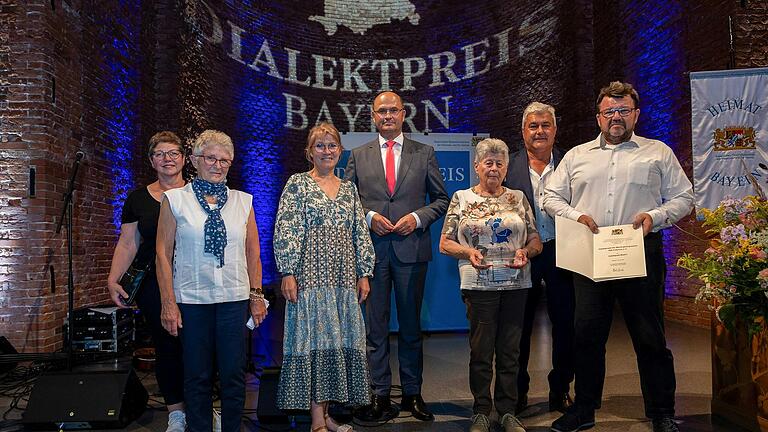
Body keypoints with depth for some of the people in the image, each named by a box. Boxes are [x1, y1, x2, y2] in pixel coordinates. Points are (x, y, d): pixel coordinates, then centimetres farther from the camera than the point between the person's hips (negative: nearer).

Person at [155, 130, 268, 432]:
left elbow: (253, 252, 12)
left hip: (235, 298, 2)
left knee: (234, 374, 4)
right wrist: (168, 303, -5)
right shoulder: (175, 199, 2)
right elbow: (163, 252, 0)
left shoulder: (243, 201, 9)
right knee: (198, 376, 7)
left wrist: (256, 296, 8)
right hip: (191, 299, -1)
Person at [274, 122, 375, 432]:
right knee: (314, 341, -4)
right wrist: (287, 272, -13)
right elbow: (285, 231, -6)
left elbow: (361, 234, 13)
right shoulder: (298, 184, 0)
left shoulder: (349, 188, 14)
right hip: (311, 274, -5)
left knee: (339, 341, 6)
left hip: (344, 276, 5)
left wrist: (364, 274, 7)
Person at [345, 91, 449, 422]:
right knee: (375, 326, 4)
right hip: (372, 249, 0)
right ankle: (379, 395, 13)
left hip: (411, 247, 0)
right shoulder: (358, 156, 10)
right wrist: (369, 217, -8)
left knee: (411, 326, 8)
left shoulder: (424, 153, 9)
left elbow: (441, 199, 9)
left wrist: (418, 218, -8)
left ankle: (412, 394, 20)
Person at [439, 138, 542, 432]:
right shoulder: (461, 198, 5)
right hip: (479, 284, -2)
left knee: (510, 350, 7)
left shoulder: (518, 198, 11)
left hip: (516, 284, 2)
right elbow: (445, 243, 3)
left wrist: (525, 252, -10)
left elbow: (535, 241, 11)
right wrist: (469, 252, -14)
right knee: (481, 350, 2)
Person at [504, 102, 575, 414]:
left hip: (561, 253, 1)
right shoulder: (509, 165, 3)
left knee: (564, 324, 7)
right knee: (520, 326, 9)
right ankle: (517, 391, 24)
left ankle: (561, 389, 24)